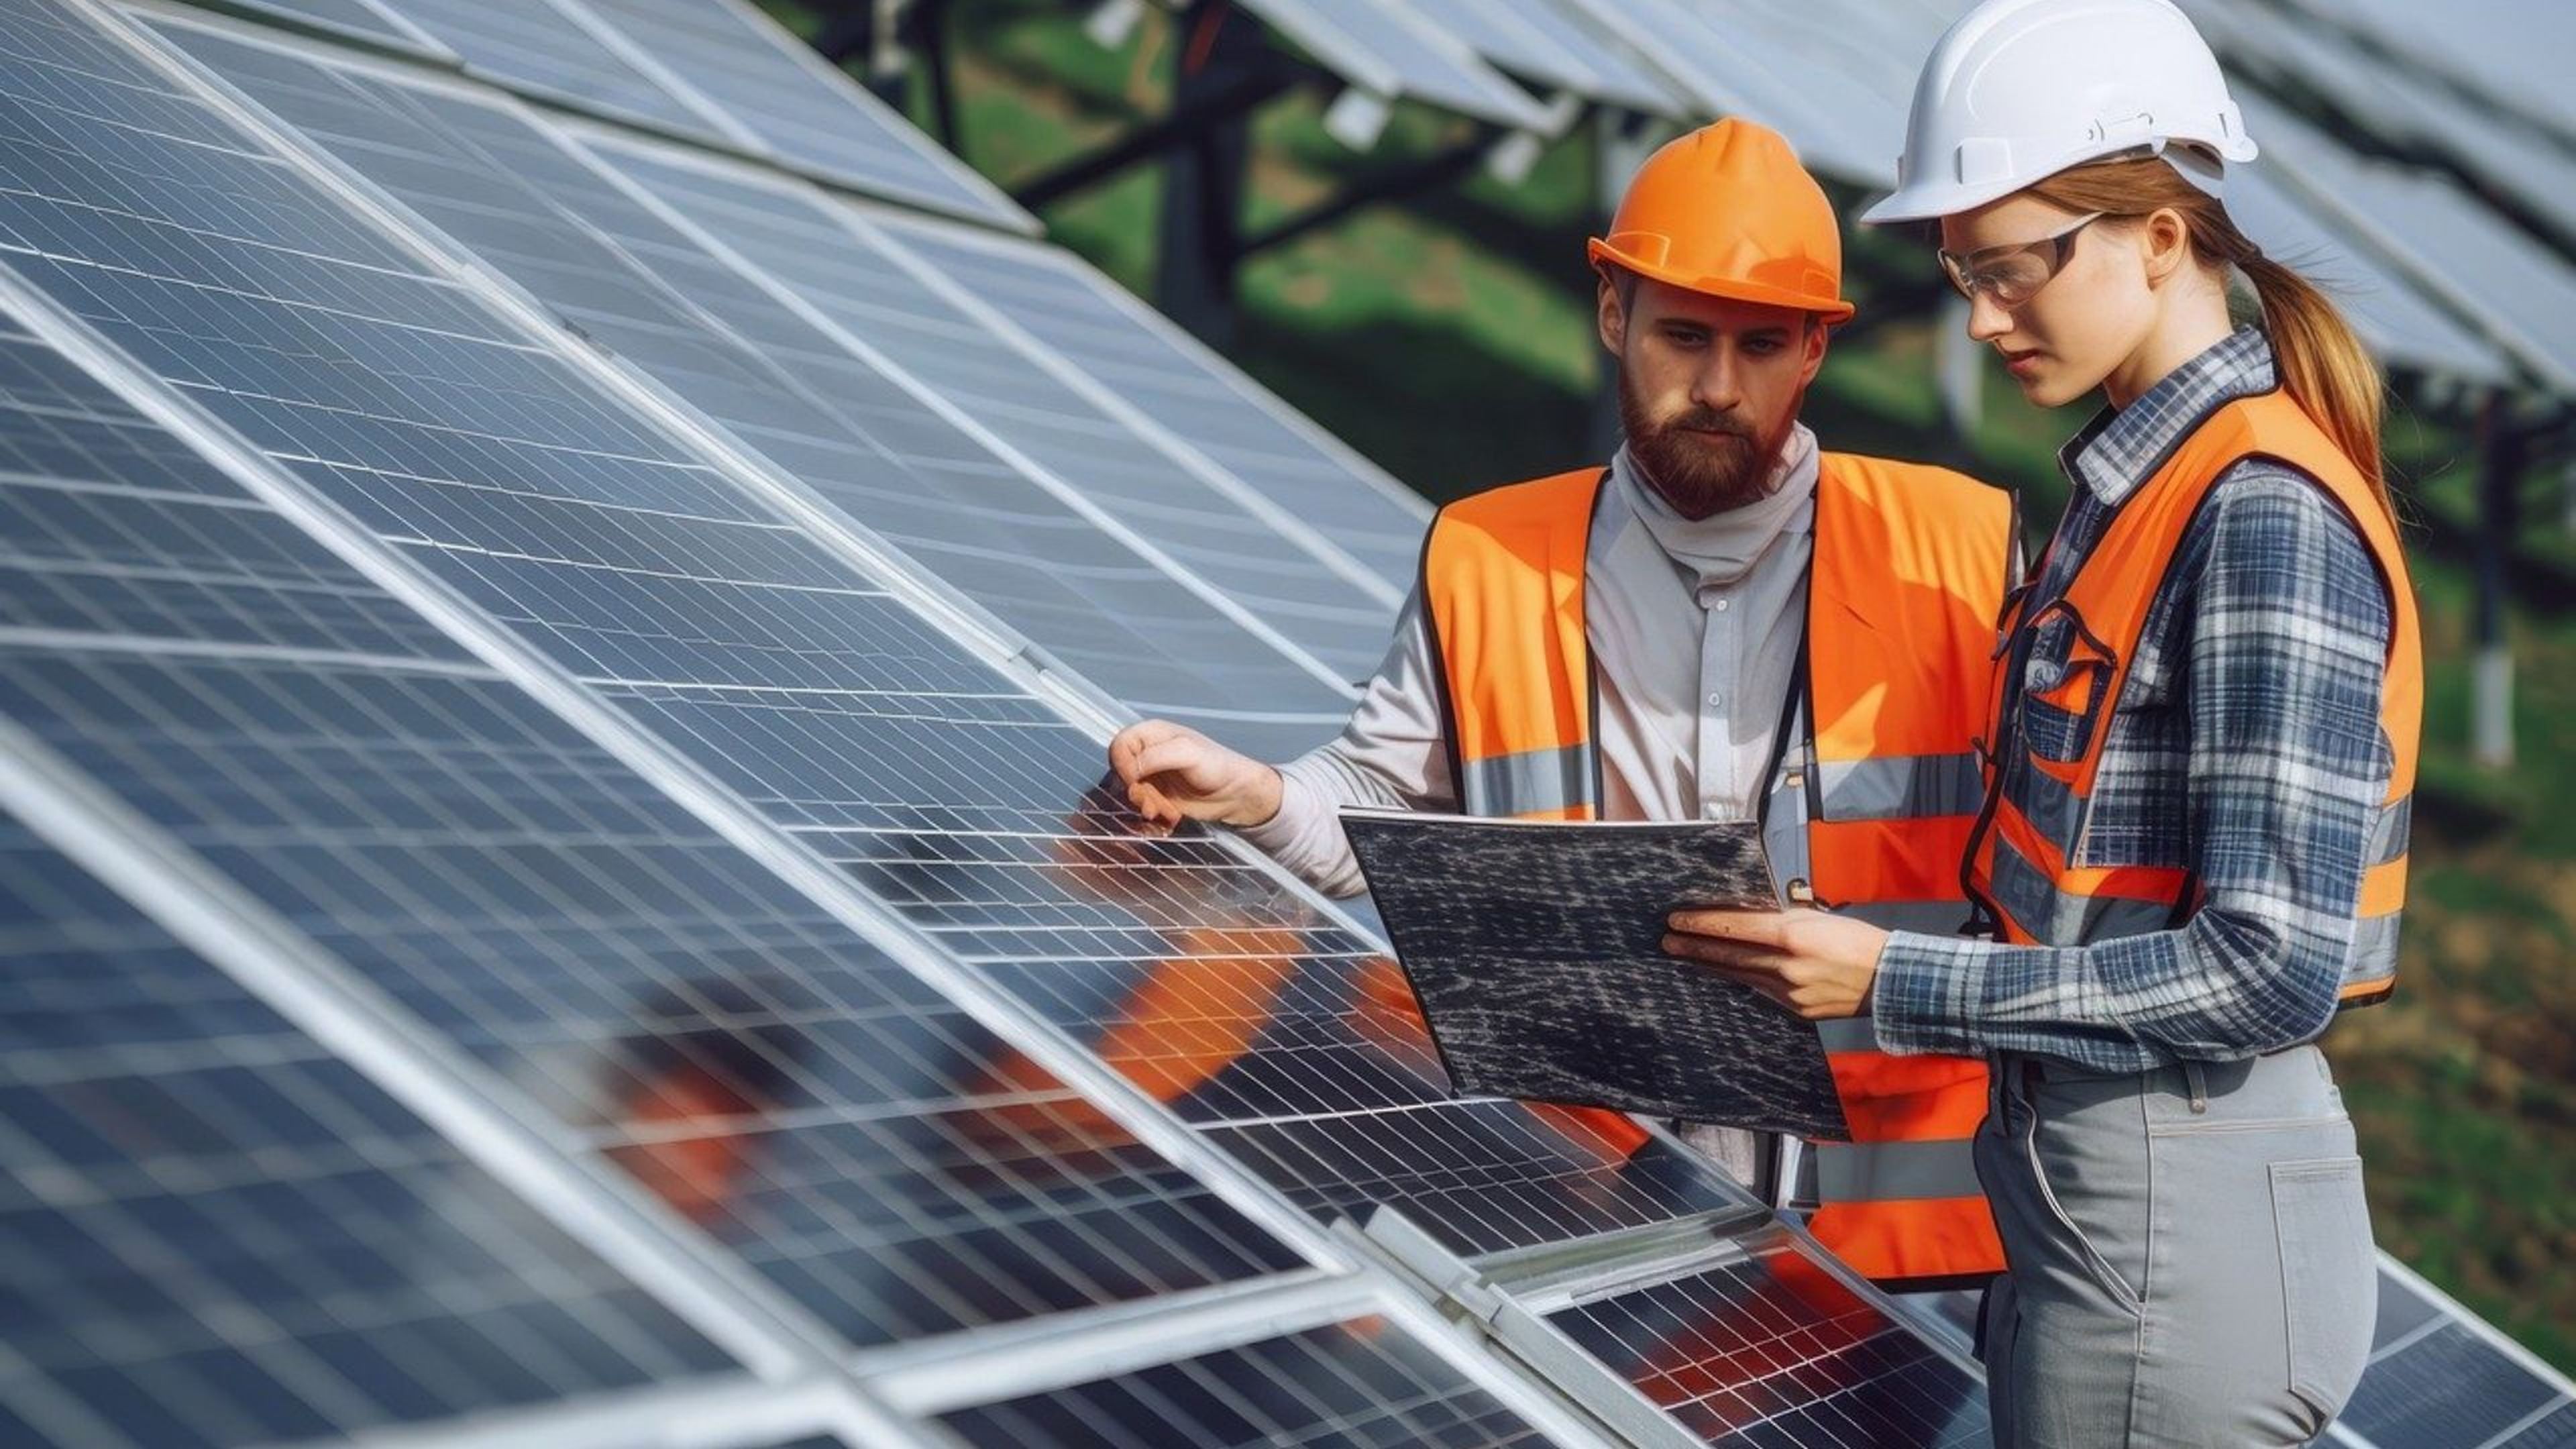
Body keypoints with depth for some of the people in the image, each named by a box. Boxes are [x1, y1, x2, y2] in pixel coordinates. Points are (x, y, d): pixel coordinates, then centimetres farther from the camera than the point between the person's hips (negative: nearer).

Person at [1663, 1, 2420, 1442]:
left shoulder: (2265, 521, -18)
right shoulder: (2137, 481, 10)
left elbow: (2269, 970, -21)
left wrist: (1892, 980, -20)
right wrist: (1837, 941, 6)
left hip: (2181, 1228, -9)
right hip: (2084, 1183, 9)